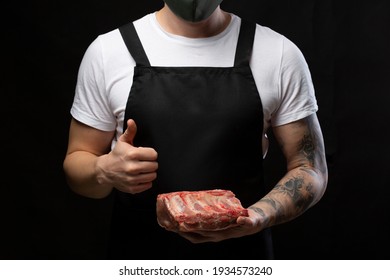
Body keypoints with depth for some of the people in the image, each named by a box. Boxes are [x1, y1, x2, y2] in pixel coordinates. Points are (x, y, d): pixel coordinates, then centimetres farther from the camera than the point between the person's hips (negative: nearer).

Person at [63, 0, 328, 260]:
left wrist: (258, 217, -23)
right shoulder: (108, 51, -6)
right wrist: (105, 171, -22)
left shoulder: (280, 53, -7)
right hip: (137, 251, 1)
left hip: (243, 250, 0)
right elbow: (77, 164, 1)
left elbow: (311, 170, -4)